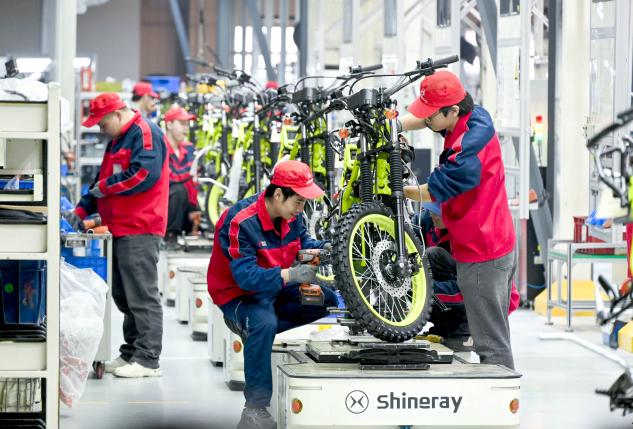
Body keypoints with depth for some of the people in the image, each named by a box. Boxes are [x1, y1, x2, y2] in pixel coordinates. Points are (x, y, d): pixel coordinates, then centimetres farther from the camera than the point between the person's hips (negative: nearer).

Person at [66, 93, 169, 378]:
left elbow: (144, 173, -22)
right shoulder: (118, 140, 22)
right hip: (121, 230, 10)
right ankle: (130, 353, 19)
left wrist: (105, 187, -11)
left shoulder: (145, 134, -10)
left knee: (142, 296, -9)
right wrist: (83, 209, 15)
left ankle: (148, 359, -8)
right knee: (123, 296, 13)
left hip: (139, 231, -10)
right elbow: (103, 179, 27)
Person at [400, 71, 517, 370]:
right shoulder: (476, 116, 3)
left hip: (481, 255, -10)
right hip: (497, 245, 10)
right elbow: (419, 120, 13)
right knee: (494, 336, 19)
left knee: (491, 345, -5)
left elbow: (435, 192, -20)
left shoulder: (469, 147, -26)